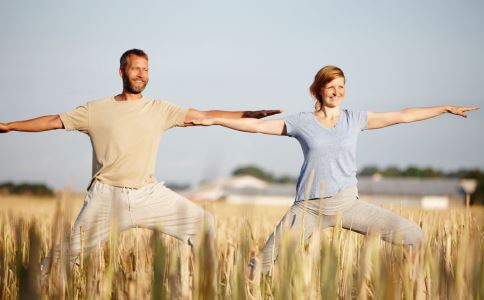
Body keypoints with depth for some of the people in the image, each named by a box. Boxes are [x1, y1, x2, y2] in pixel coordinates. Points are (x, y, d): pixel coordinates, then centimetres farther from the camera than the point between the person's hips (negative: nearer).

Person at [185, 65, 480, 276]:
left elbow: (404, 115, 8)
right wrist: (212, 120, 1)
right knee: (264, 265, -11)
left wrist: (447, 108, 9)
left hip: (348, 203, 2)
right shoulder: (301, 122, 2)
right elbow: (256, 125, 4)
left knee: (411, 234, -10)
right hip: (309, 206, -2)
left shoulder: (355, 119, 6)